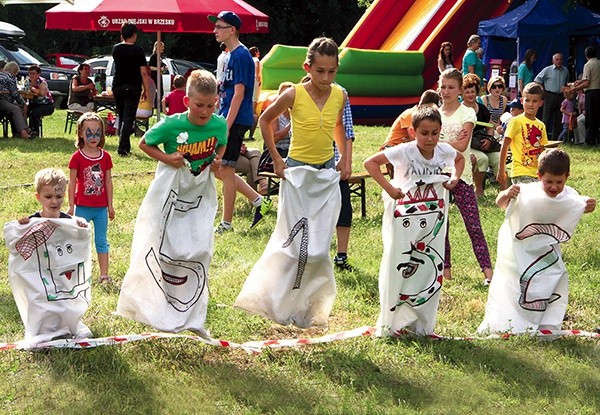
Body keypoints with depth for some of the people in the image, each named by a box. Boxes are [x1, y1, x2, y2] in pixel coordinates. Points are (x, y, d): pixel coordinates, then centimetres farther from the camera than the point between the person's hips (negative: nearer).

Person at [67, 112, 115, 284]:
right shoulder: (77, 157, -6)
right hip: (83, 207, -2)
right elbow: (72, 182, -4)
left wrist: (110, 205, 7)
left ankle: (104, 274, 14)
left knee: (101, 241, 9)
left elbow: (108, 181, 7)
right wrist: (71, 206, -5)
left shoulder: (105, 156, 2)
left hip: (101, 207, 3)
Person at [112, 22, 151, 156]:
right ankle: (122, 147, -18)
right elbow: (144, 73, -11)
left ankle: (126, 147, 21)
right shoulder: (138, 50, -9)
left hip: (118, 86, 4)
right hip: (133, 87, -4)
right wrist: (147, 91, -5)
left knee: (121, 117, 17)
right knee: (129, 118, -6)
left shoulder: (116, 49, 4)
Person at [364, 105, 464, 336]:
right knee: (398, 268, -1)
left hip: (433, 218, 5)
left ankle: (422, 324, 18)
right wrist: (389, 188, -19)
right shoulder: (404, 152, -17)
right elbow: (370, 163, -15)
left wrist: (454, 178, 3)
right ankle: (389, 323, 10)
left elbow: (460, 159, 21)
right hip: (405, 219, -5)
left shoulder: (444, 151, -3)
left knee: (430, 270, 6)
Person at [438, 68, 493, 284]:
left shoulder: (467, 113, -2)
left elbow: (462, 145, -13)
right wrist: (451, 142, -15)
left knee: (473, 224, -7)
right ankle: (445, 267, 17)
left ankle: (487, 269, -7)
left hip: (460, 173, -4)